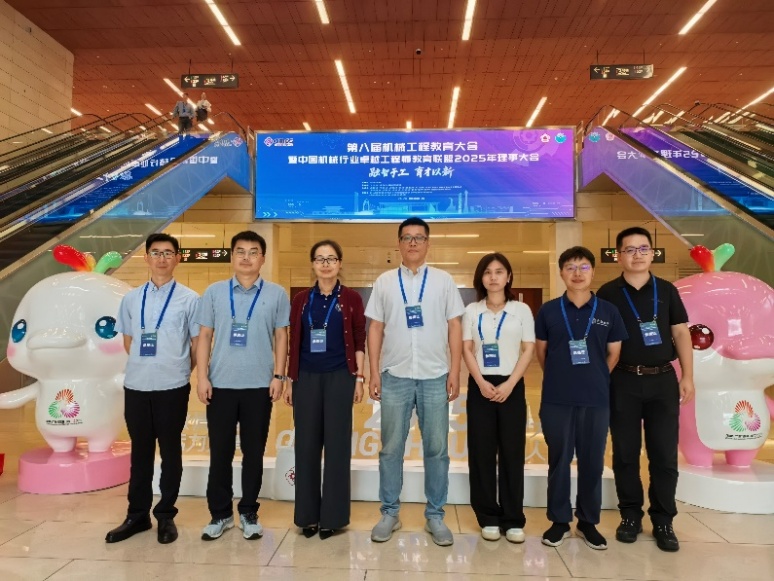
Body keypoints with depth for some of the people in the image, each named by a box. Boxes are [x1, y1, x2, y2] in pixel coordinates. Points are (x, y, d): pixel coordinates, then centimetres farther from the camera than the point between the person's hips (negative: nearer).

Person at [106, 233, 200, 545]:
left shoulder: (189, 299, -4)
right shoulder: (131, 298, 8)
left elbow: (197, 343, 0)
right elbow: (128, 340, 16)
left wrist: (177, 370, 5)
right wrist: (146, 365, 10)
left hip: (172, 387, -3)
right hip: (136, 385, 3)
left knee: (170, 451, 8)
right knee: (140, 451, 14)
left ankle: (166, 515, 23)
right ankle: (137, 515, 28)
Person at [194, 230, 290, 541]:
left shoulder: (276, 294, 3)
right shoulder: (214, 292, 5)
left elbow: (281, 337, 4)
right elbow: (204, 336, 5)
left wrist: (278, 376, -3)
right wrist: (202, 377, -2)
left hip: (259, 385, 0)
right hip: (221, 384, 1)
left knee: (254, 452, 9)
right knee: (220, 452, 9)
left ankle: (249, 513, 25)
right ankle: (220, 513, 25)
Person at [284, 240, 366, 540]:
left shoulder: (351, 298, 1)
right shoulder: (301, 300, 7)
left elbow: (359, 341, 1)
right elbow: (294, 342, 9)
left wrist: (359, 377, -5)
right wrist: (289, 380, 6)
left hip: (339, 377, -2)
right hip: (307, 378, 2)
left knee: (337, 444, 4)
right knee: (306, 445, 7)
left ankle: (332, 516, 17)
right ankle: (307, 515, 21)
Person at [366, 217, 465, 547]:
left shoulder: (444, 281, 4)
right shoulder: (384, 282, 5)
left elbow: (455, 328, 3)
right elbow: (375, 329, 5)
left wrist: (455, 372, -3)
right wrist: (374, 373, 0)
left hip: (435, 377, 0)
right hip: (394, 376, 1)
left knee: (436, 449, 8)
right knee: (391, 448, 9)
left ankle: (435, 516, 23)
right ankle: (389, 513, 23)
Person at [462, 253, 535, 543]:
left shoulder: (521, 310, 3)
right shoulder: (472, 311, 5)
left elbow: (528, 350, -1)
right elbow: (467, 350, 1)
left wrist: (509, 384, -11)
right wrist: (481, 383, -11)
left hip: (512, 386, 0)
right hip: (480, 386, 1)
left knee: (512, 452, 3)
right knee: (481, 452, 3)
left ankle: (513, 520, 15)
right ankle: (488, 518, 15)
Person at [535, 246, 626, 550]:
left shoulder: (608, 311, 2)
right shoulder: (548, 311, 0)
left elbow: (614, 353, 10)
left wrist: (594, 379, 12)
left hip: (597, 399, 1)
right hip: (556, 399, -1)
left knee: (592, 462, 10)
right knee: (559, 460, 9)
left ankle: (588, 522, 27)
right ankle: (559, 520, 23)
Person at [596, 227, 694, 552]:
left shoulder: (666, 291, 6)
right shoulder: (608, 294, 0)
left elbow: (681, 334, 8)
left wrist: (687, 376, 2)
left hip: (663, 379, 2)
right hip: (623, 382, -1)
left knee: (665, 454, 5)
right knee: (625, 453, 8)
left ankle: (663, 521, 19)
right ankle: (630, 515, 23)